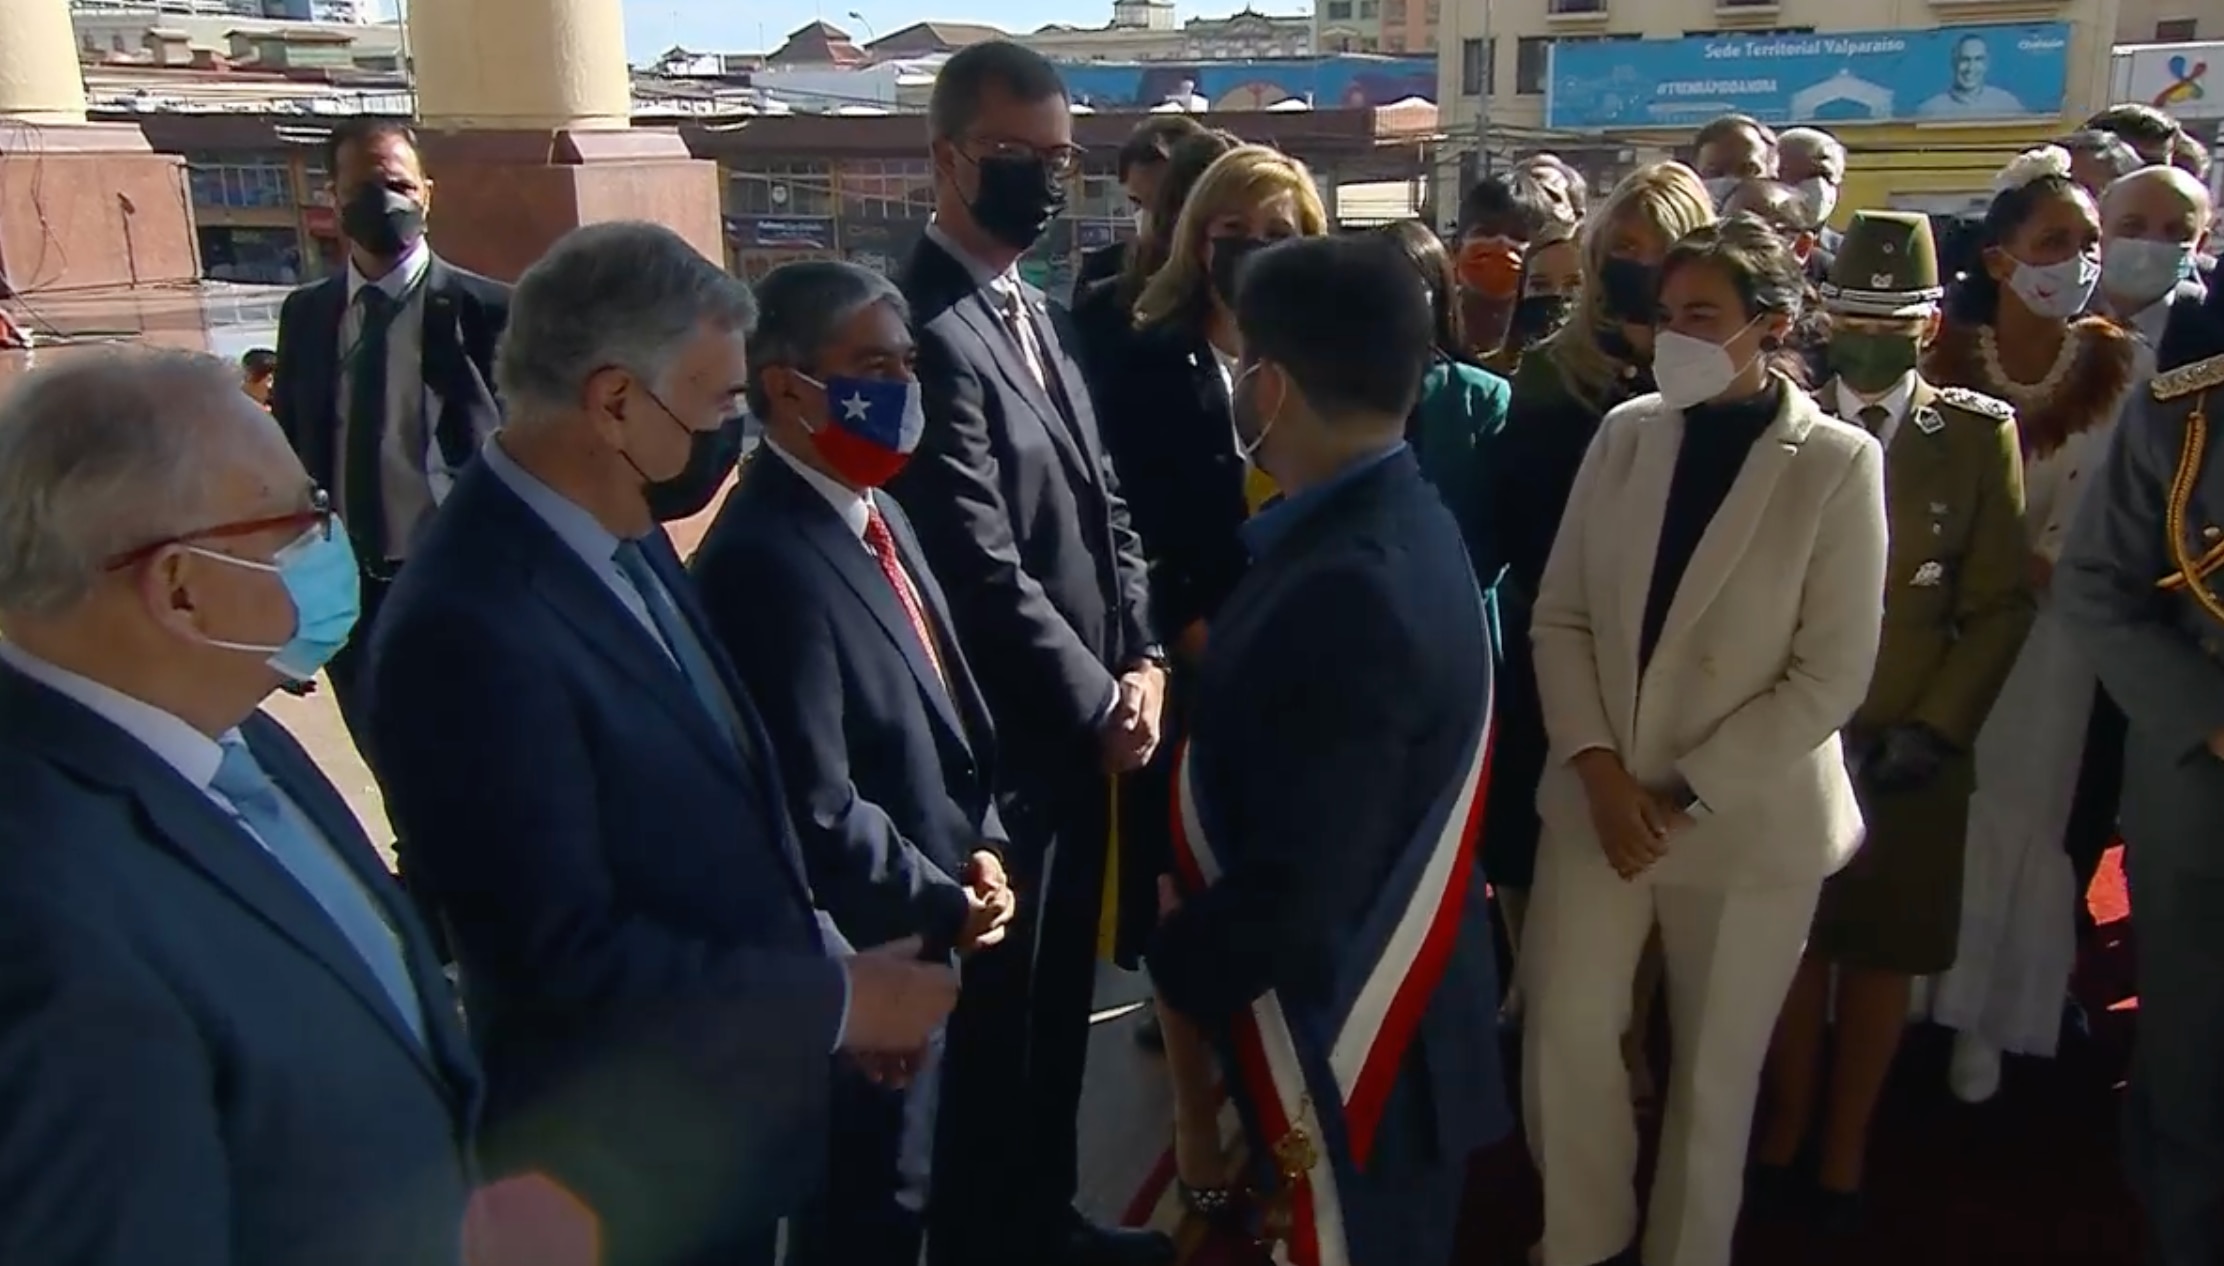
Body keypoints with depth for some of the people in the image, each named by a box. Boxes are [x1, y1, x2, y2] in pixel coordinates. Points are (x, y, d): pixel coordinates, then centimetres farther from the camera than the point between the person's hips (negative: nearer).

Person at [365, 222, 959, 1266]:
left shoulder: (625, 542, -1)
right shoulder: (468, 629, -28)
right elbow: (567, 954, -26)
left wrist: (823, 953, -2)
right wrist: (835, 1003, -19)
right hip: (627, 1172, -7)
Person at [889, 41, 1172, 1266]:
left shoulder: (1037, 313, 11)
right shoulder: (924, 326, -19)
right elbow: (984, 567, -22)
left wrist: (1142, 660, 1)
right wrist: (1100, 701, -12)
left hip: (1078, 724, 9)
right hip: (995, 737, -9)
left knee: (1058, 991, 21)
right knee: (993, 1005, 8)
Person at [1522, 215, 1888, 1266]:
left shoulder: (1837, 463, -10)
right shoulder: (1625, 434, 1)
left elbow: (1830, 678, -12)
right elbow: (1560, 616, 2)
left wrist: (1684, 796, -14)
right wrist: (1597, 766, -10)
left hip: (1746, 818, -3)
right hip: (1600, 799, 3)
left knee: (1713, 1070, 12)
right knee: (1564, 1034, 7)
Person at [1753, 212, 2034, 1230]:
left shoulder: (1979, 433, 2)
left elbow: (2002, 602, 1)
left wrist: (1936, 728, -7)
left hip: (1913, 749, 1)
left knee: (1884, 952, 9)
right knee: (1795, 944, 8)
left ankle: (1844, 1154, 25)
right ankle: (1786, 1133, 25)